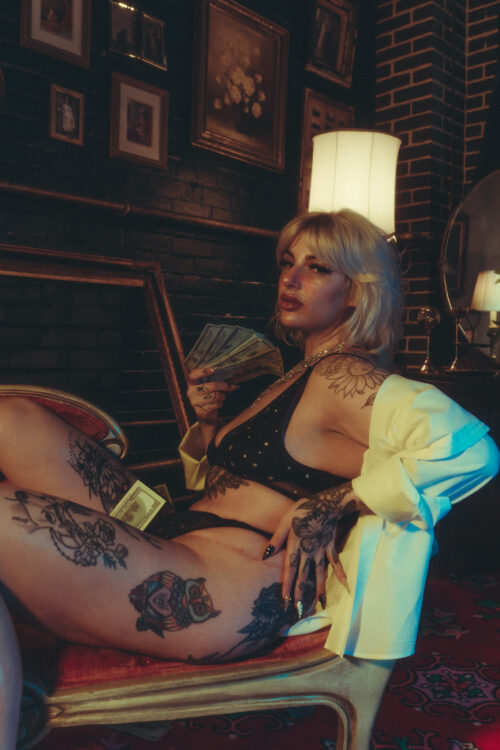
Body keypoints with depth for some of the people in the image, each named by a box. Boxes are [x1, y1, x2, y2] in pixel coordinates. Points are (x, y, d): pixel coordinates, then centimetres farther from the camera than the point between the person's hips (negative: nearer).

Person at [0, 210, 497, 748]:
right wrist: (207, 420, 5)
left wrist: (328, 506, -21)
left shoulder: (344, 376, -11)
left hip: (227, 592, -10)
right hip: (176, 541, 10)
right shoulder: (298, 376, 19)